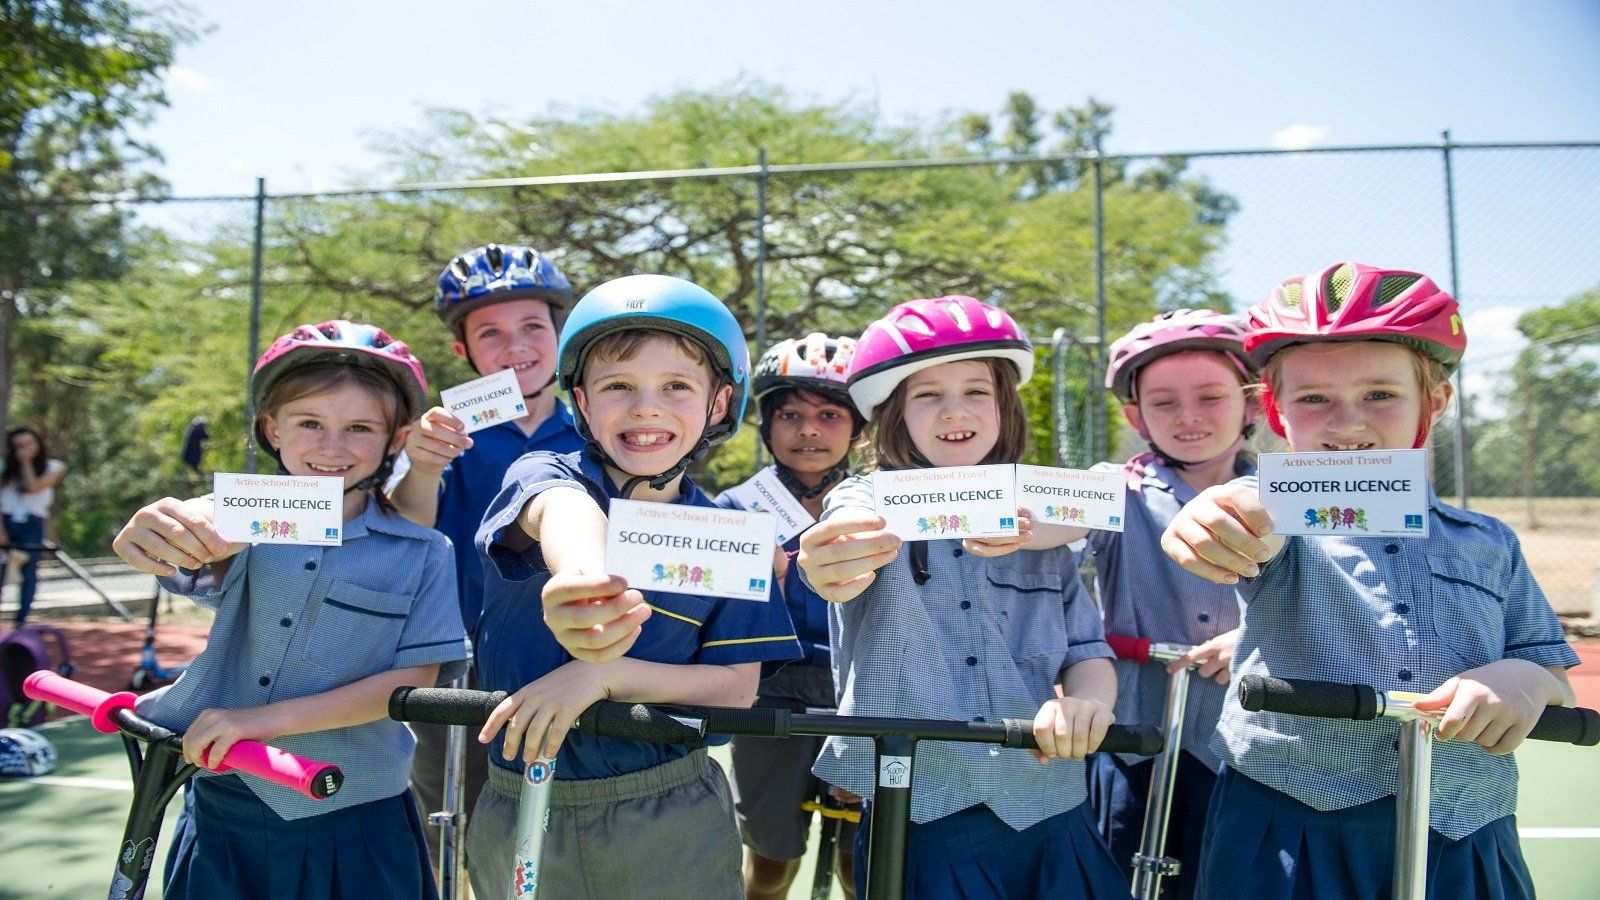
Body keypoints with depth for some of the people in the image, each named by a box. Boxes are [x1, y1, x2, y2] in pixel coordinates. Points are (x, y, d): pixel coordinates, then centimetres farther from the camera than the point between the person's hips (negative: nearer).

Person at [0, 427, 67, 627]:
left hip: (32, 525, -1)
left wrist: (27, 462, -1)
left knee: (29, 572, -7)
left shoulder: (53, 467, 8)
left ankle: (20, 621, -4)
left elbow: (33, 487, -7)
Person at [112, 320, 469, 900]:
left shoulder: (422, 553, -5)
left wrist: (269, 717, -17)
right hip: (221, 810, 2)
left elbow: (415, 678, -10)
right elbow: (200, 550, -22)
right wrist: (151, 532, -46)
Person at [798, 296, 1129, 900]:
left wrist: (1086, 698, -17)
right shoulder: (868, 503, -1)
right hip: (915, 820, -3)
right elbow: (850, 539, -24)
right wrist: (833, 568, -49)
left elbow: (1088, 647, 8)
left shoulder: (1039, 525, 11)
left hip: (1046, 813, 3)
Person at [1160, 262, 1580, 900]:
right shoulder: (1278, 514, -3)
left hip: (1458, 849, 3)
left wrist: (1526, 678, -13)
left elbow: (1560, 690, 12)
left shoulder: (1490, 544, 8)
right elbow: (1249, 537, -27)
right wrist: (1213, 519, -51)